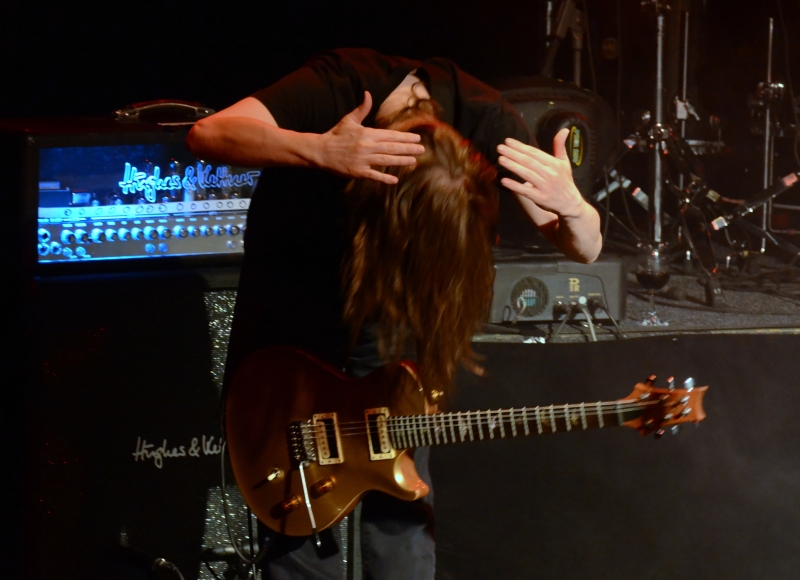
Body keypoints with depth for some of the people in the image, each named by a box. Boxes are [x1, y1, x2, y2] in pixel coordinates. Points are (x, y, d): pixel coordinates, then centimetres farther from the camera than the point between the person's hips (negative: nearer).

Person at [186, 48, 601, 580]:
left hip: (382, 310, 3)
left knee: (402, 516, 1)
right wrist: (321, 150, -54)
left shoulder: (485, 121, -21)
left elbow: (586, 247, -15)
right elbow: (208, 135, -40)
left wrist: (572, 208, -40)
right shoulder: (334, 90, -30)